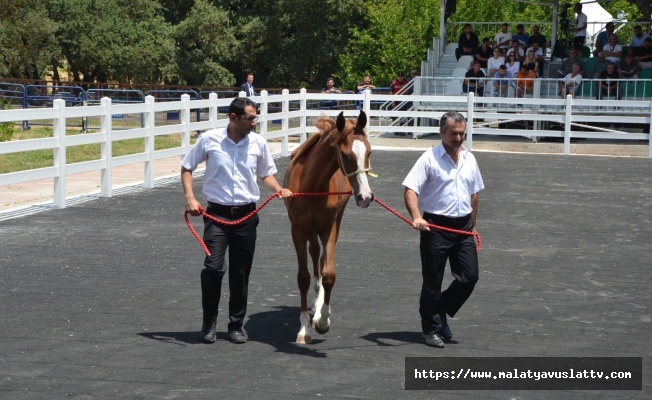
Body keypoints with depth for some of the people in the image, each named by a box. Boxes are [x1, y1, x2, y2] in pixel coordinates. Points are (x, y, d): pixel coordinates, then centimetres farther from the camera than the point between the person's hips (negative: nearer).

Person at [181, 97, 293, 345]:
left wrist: (279, 189, -4)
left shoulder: (258, 143, 2)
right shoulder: (209, 139, -5)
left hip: (246, 215, 3)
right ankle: (209, 324, 5)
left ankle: (236, 326, 21)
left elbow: (266, 173, 16)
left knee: (241, 273, 7)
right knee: (213, 267, -13)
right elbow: (186, 168, 6)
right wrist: (190, 198, -6)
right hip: (217, 213, -2)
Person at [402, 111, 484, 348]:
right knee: (432, 281, 2)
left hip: (463, 228, 5)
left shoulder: (470, 159, 11)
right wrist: (416, 217, -30)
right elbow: (410, 189, -15)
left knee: (469, 277, 3)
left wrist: (472, 225, 20)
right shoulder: (429, 159, -8)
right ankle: (431, 329, 14)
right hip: (436, 226, -5)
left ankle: (441, 311, 24)